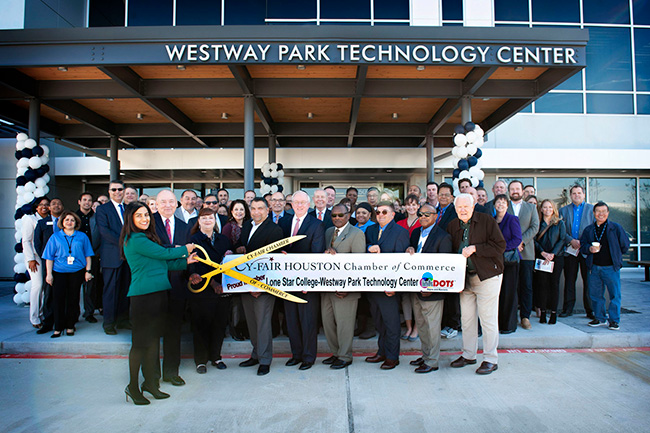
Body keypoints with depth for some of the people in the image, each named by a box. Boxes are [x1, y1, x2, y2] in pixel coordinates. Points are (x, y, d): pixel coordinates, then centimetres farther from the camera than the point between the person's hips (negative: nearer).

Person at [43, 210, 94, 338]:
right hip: (59, 272, 0)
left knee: (73, 299, 4)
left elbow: (87, 255, 7)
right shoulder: (55, 237, 8)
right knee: (58, 299, -2)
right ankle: (58, 328, 8)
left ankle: (70, 326, 14)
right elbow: (49, 257, 6)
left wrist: (88, 271, 0)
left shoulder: (82, 236, 8)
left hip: (77, 272, 0)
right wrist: (49, 274, -1)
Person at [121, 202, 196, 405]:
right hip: (142, 295, -9)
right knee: (141, 341, 1)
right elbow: (164, 253, -12)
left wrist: (185, 262, 9)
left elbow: (161, 264, 16)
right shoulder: (135, 239, -12)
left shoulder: (145, 237, 16)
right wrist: (184, 250, 4)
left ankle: (150, 382, 25)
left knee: (154, 339, 13)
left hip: (158, 293, 9)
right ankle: (133, 386, 16)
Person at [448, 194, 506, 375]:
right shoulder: (452, 226, 9)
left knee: (488, 318, 0)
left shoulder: (487, 221, -6)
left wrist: (475, 248, -17)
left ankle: (491, 359, 13)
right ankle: (468, 355, 26)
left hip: (487, 276, -5)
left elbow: (500, 245, -11)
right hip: (465, 278, 5)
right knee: (467, 317, 11)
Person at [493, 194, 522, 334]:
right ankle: (498, 323, 13)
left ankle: (509, 325, 8)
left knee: (509, 292, -1)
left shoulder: (512, 219, -2)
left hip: (509, 259, -5)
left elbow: (517, 239, -10)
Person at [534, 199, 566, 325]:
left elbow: (562, 240, 1)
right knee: (542, 283, -3)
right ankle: (543, 312, 2)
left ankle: (553, 312, 5)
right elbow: (535, 240, 2)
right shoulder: (538, 223, 8)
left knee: (554, 284, 0)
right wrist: (543, 253, -12)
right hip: (541, 258, 0)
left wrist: (552, 254, -11)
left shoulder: (560, 224, 9)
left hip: (556, 258, 0)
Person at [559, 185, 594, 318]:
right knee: (569, 280, 5)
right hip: (570, 250, 1)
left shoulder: (592, 209, 8)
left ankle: (590, 310, 10)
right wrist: (571, 240, -10)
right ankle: (568, 309, 12)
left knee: (588, 280, 1)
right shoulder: (563, 210, 11)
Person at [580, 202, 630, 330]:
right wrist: (590, 249, -11)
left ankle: (614, 320, 12)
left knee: (615, 294, 1)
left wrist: (616, 256, 6)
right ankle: (600, 318, 21)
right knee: (595, 294, 8)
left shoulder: (616, 227, 2)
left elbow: (625, 245, 6)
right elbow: (582, 245, 8)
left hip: (611, 267, -3)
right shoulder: (588, 230, 9)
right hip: (594, 267, 3)